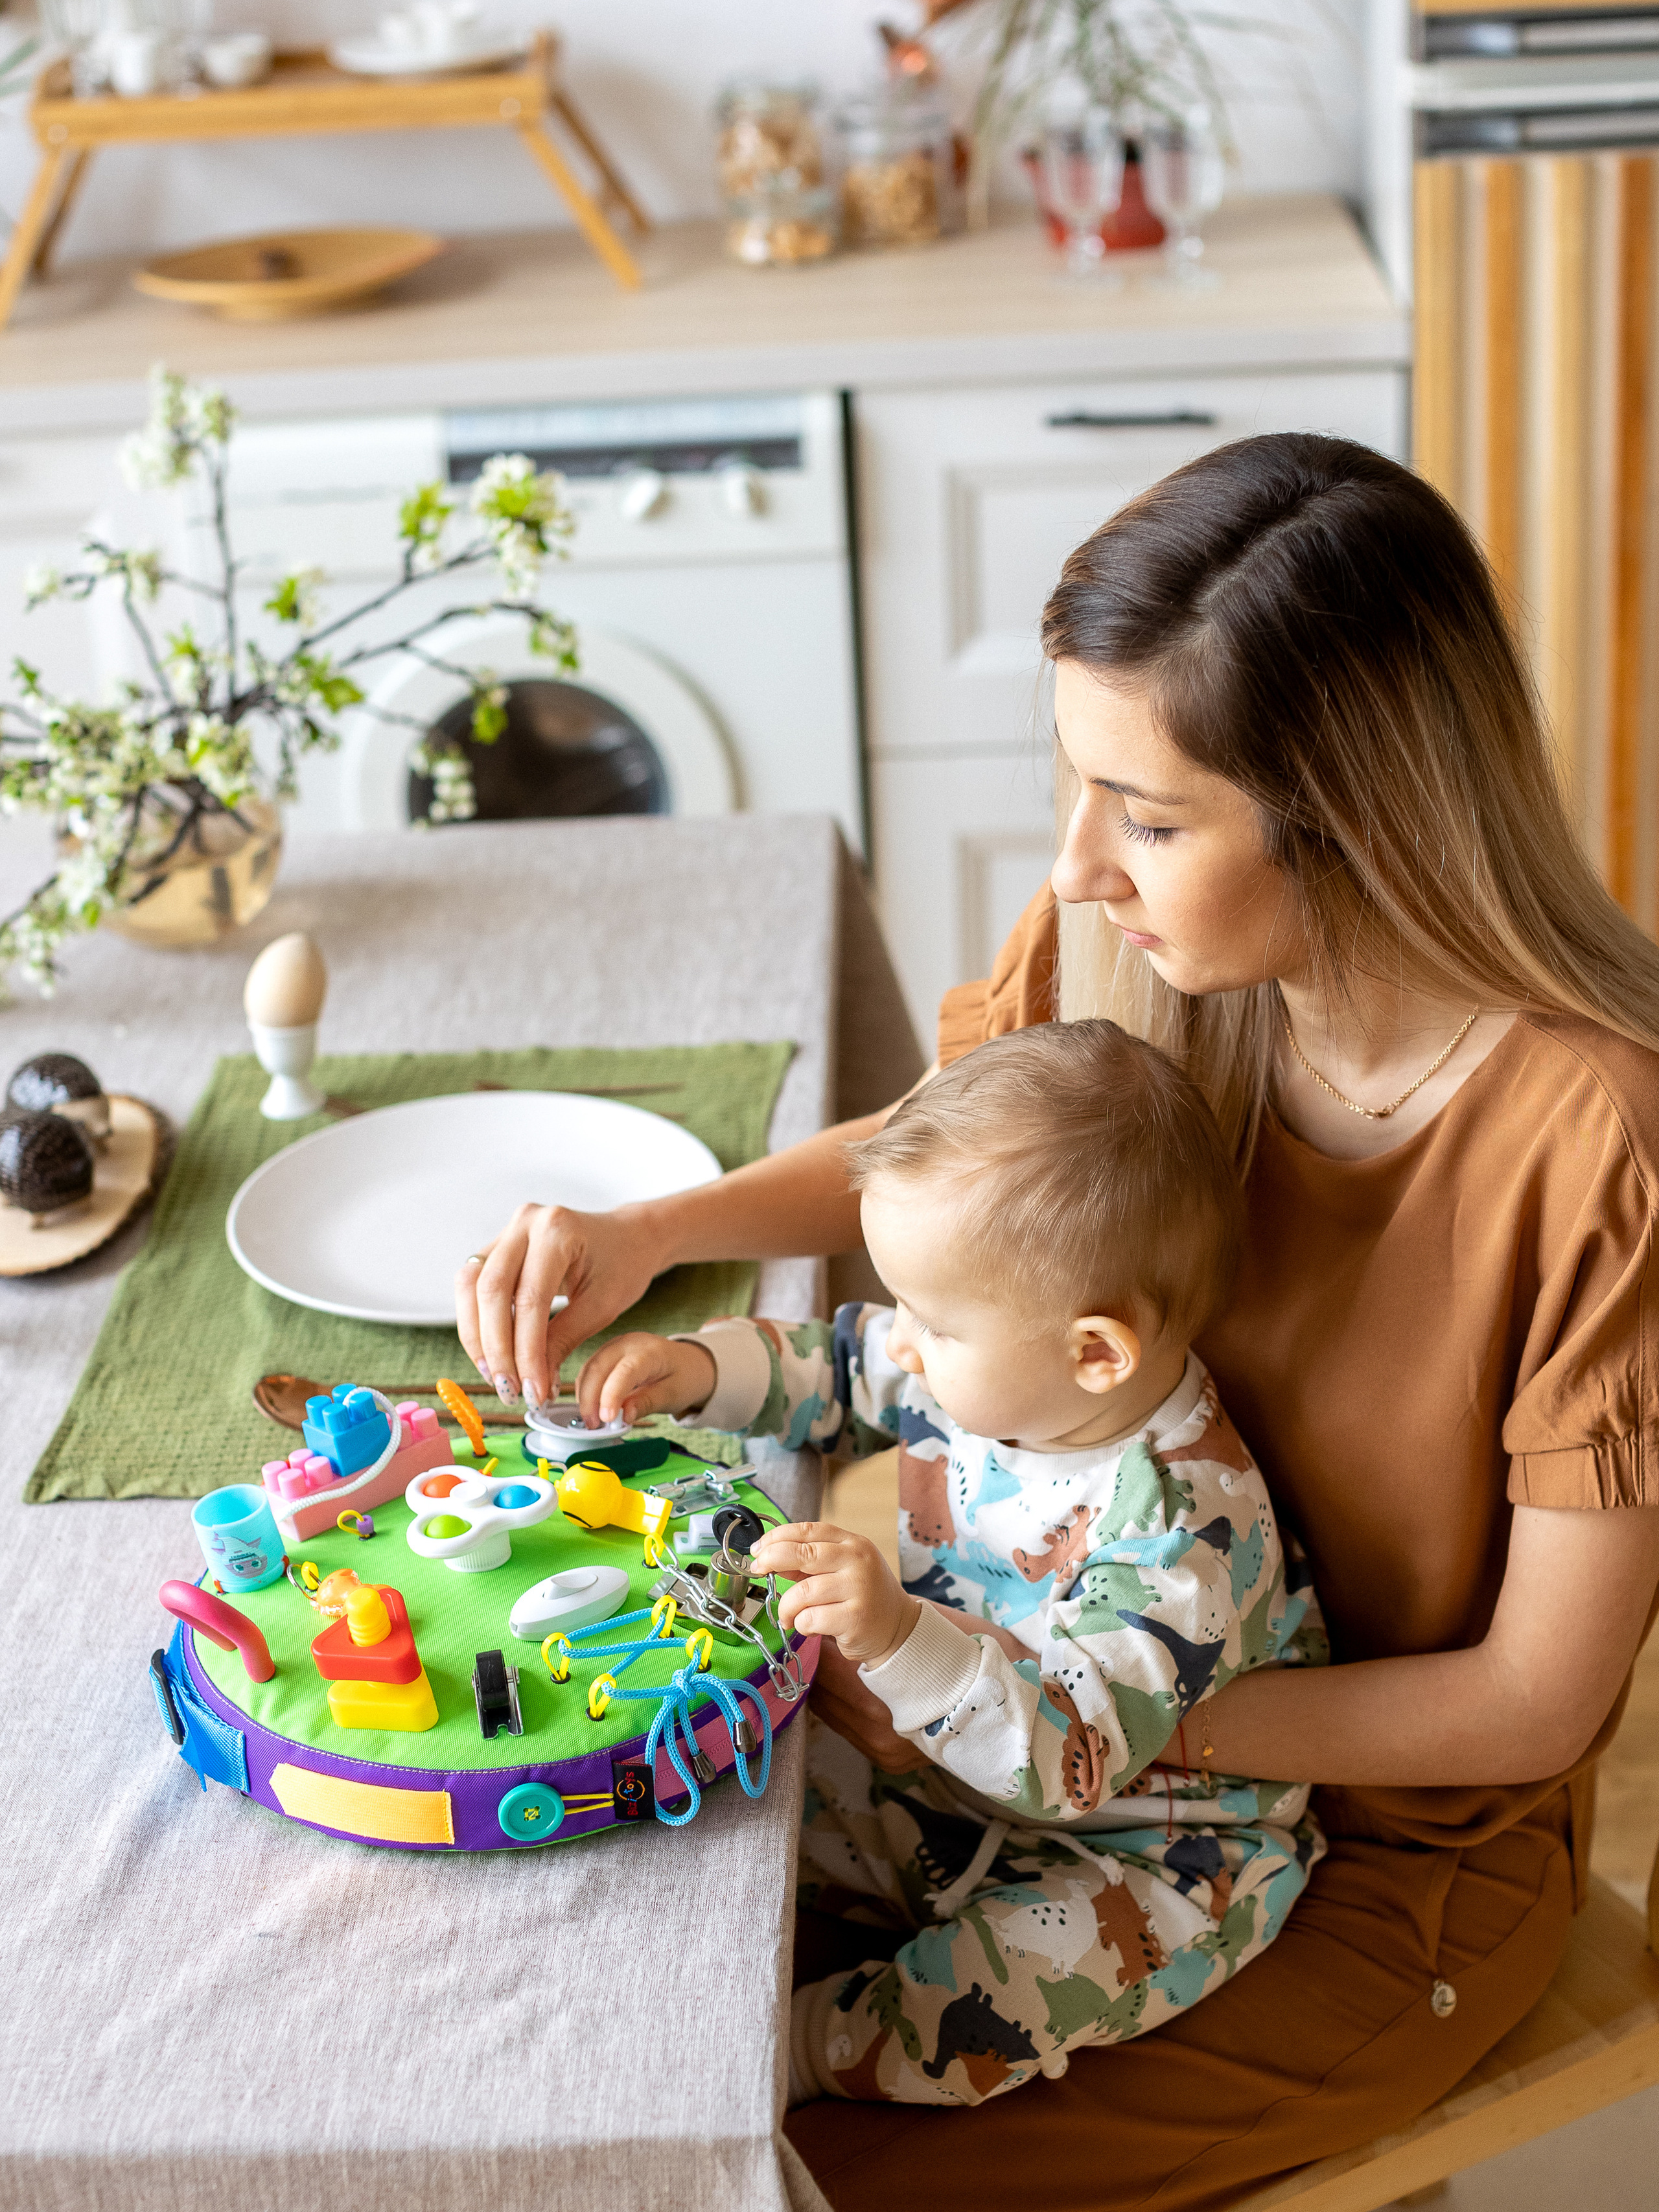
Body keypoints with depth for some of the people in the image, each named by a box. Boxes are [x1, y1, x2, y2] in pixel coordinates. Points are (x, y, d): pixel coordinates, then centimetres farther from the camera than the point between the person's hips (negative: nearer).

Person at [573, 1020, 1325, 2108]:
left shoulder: (1185, 1526, -35)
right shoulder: (994, 1371, -11)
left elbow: (1073, 1753, -41)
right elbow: (837, 1372, 9)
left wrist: (903, 1640, -52)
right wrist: (700, 1367, -9)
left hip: (1145, 1847, -8)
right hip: (972, 1770, 8)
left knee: (1025, 1976, -30)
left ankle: (791, 2055, -16)